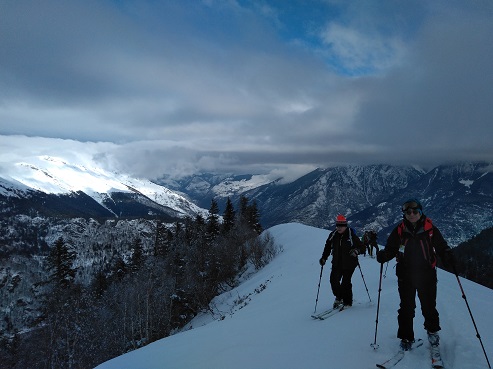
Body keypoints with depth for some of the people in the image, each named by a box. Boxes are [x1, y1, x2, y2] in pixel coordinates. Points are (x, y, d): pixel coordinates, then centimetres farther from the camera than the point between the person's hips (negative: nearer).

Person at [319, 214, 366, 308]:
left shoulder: (351, 235, -11)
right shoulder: (333, 235, 2)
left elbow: (362, 247, -7)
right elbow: (328, 247, 16)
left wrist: (356, 251, -27)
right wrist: (324, 258, 12)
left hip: (349, 264, -4)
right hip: (337, 264, 4)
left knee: (346, 283, -3)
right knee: (334, 280, -4)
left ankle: (347, 302, 17)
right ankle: (339, 297, 21)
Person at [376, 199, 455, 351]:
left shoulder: (430, 229, -2)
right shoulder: (399, 230, 0)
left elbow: (441, 246, 2)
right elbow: (391, 248, 4)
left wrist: (447, 255, -19)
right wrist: (383, 255, -16)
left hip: (426, 274, 0)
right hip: (405, 274, 1)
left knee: (429, 306, 11)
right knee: (406, 308, 5)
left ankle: (432, 330, 39)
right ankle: (406, 337, 20)